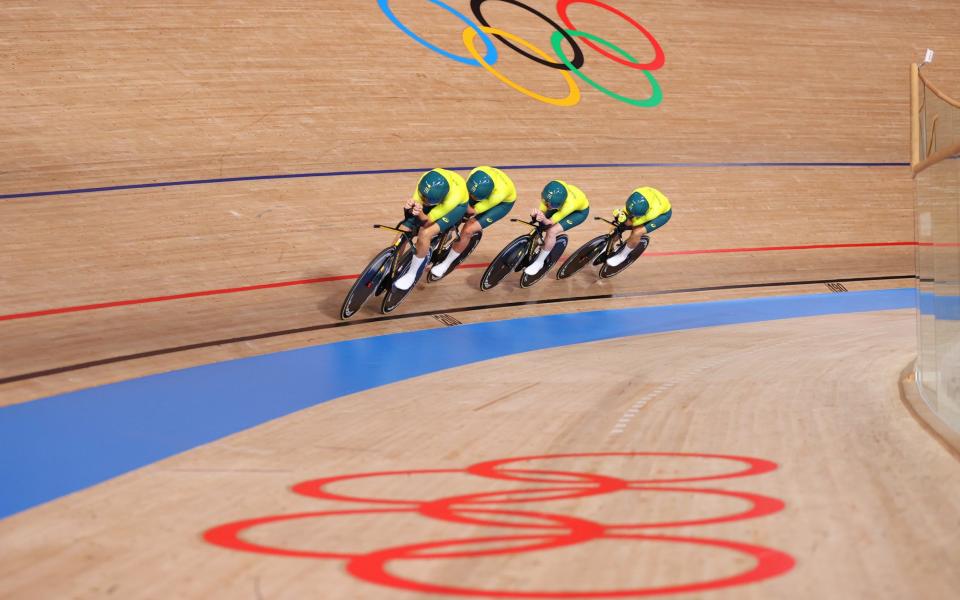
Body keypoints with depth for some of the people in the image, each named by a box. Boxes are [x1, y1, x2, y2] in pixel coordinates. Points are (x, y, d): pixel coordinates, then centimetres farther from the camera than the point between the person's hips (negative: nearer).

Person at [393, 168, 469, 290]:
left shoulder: (454, 196, -43)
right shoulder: (425, 180, -36)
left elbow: (427, 221, -34)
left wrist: (419, 213, -55)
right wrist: (410, 207, -49)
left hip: (458, 205, -4)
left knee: (425, 234, -26)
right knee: (403, 230, -8)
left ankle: (412, 274, -4)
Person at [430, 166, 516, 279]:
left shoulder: (499, 193, -43)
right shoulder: (476, 174, -36)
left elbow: (473, 211, -29)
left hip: (503, 202, -5)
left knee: (468, 230, -16)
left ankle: (446, 264, 3)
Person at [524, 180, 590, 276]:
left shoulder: (569, 205, -44)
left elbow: (551, 222, -32)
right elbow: (543, 209, -25)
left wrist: (544, 219, -55)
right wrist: (537, 213, -48)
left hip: (579, 211, -5)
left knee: (552, 231, -22)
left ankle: (539, 263, -3)